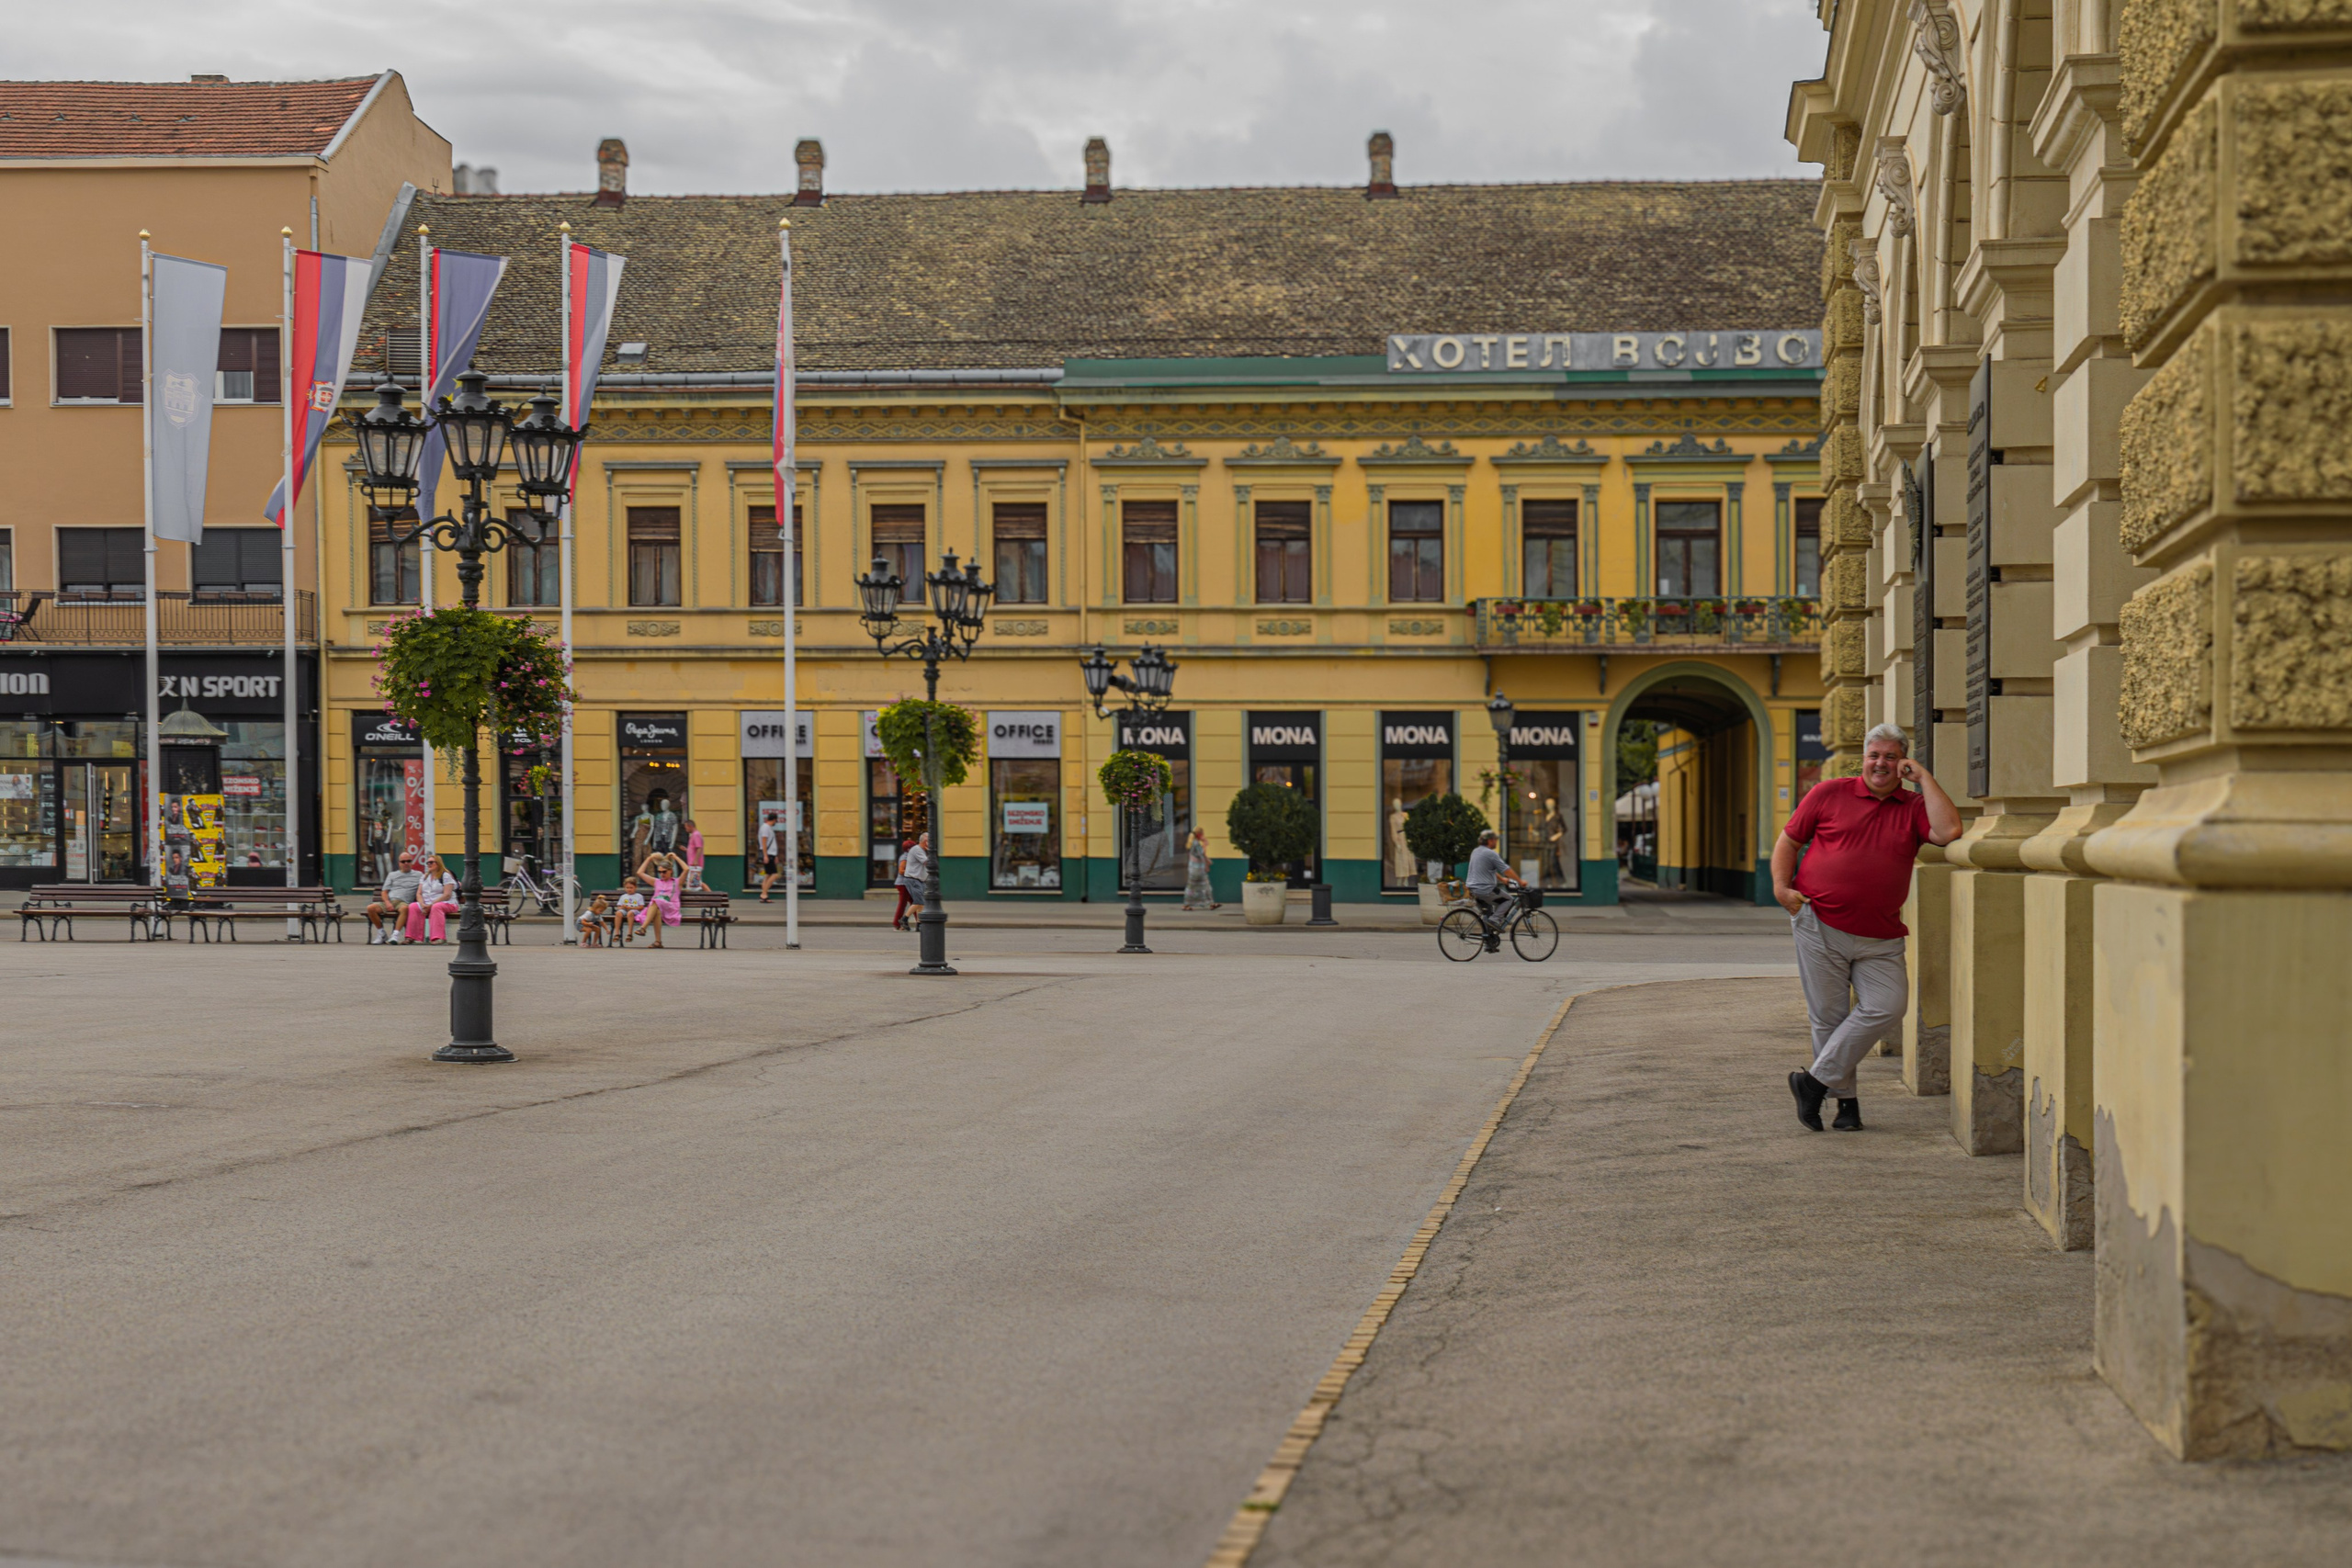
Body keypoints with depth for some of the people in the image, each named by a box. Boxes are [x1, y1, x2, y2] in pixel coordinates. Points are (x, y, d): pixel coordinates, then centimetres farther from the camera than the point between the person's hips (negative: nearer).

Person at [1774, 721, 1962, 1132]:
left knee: (1886, 1007, -15)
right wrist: (1781, 885, -5)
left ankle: (1816, 1080, -4)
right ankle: (1845, 1099, 16)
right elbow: (1788, 840, 11)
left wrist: (1924, 778, -6)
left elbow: (1948, 831, -12)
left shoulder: (1914, 808, 9)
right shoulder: (1828, 794, 5)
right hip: (1820, 927, -2)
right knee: (1828, 1017, 0)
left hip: (1880, 939, 2)